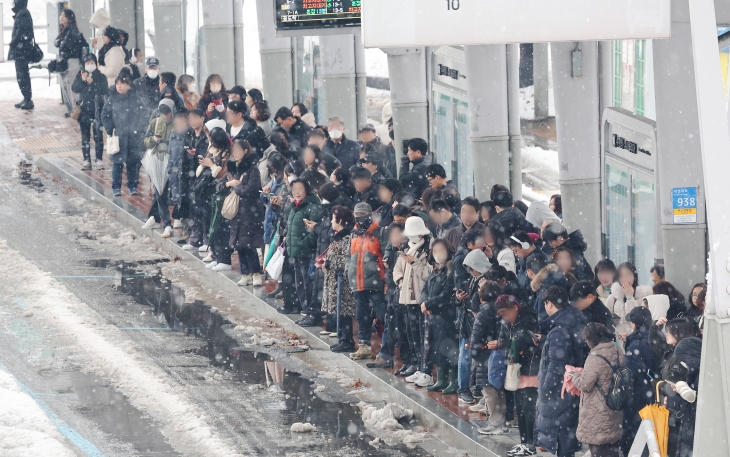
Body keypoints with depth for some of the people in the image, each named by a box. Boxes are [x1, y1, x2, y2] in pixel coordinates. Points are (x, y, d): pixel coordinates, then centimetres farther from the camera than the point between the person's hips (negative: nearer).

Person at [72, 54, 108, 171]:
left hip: (97, 109, -2)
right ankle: (86, 160, 8)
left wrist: (92, 82, -20)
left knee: (98, 135, -4)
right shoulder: (80, 75, 6)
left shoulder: (101, 77, 1)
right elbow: (74, 88, -6)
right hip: (84, 109, 2)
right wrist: (82, 80, -22)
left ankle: (99, 160, 0)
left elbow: (104, 90, -12)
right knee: (85, 136, 4)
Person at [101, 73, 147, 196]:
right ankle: (116, 187, 6)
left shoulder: (135, 98, 2)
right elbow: (105, 115, 5)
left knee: (133, 161, 5)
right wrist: (110, 129, -4)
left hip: (134, 136, 1)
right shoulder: (112, 99, 2)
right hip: (118, 135, 0)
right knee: (117, 162, -1)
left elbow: (143, 114, 5)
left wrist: (140, 129, -4)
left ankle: (132, 185, 16)